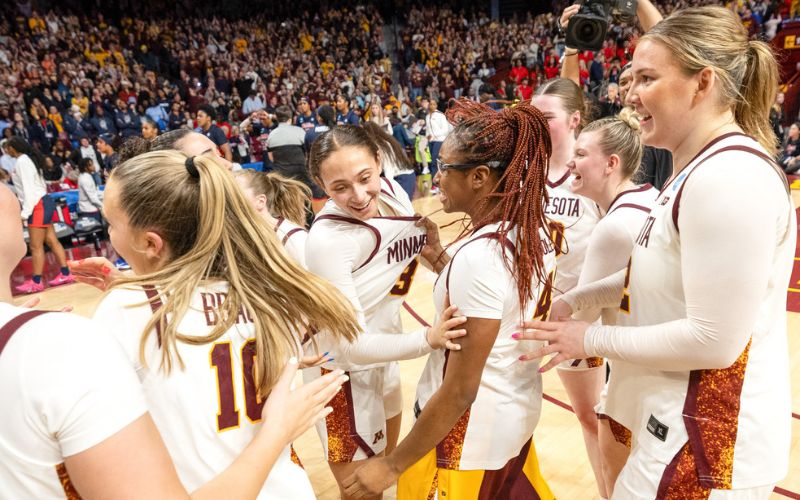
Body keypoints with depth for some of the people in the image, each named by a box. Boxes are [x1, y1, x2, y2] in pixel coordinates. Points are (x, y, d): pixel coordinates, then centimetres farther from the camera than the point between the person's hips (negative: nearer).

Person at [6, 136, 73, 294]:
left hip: (38, 205, -10)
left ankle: (36, 282, -1)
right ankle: (65, 274, 12)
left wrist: (25, 212, -19)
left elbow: (29, 188, -18)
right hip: (43, 203, 10)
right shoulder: (28, 158, 16)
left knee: (36, 246, -6)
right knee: (52, 241, 9)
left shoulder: (22, 161, -12)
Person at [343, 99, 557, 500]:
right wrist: (441, 261, 2)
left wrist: (392, 465, -14)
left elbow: (460, 391, -24)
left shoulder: (478, 254, -28)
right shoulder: (535, 231, -3)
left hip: (470, 430, -8)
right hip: (516, 413, 8)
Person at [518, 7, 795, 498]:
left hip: (707, 441, -9)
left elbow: (713, 340, -26)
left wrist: (592, 339, -16)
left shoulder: (730, 177, -25)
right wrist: (575, 299, 7)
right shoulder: (701, 169, 8)